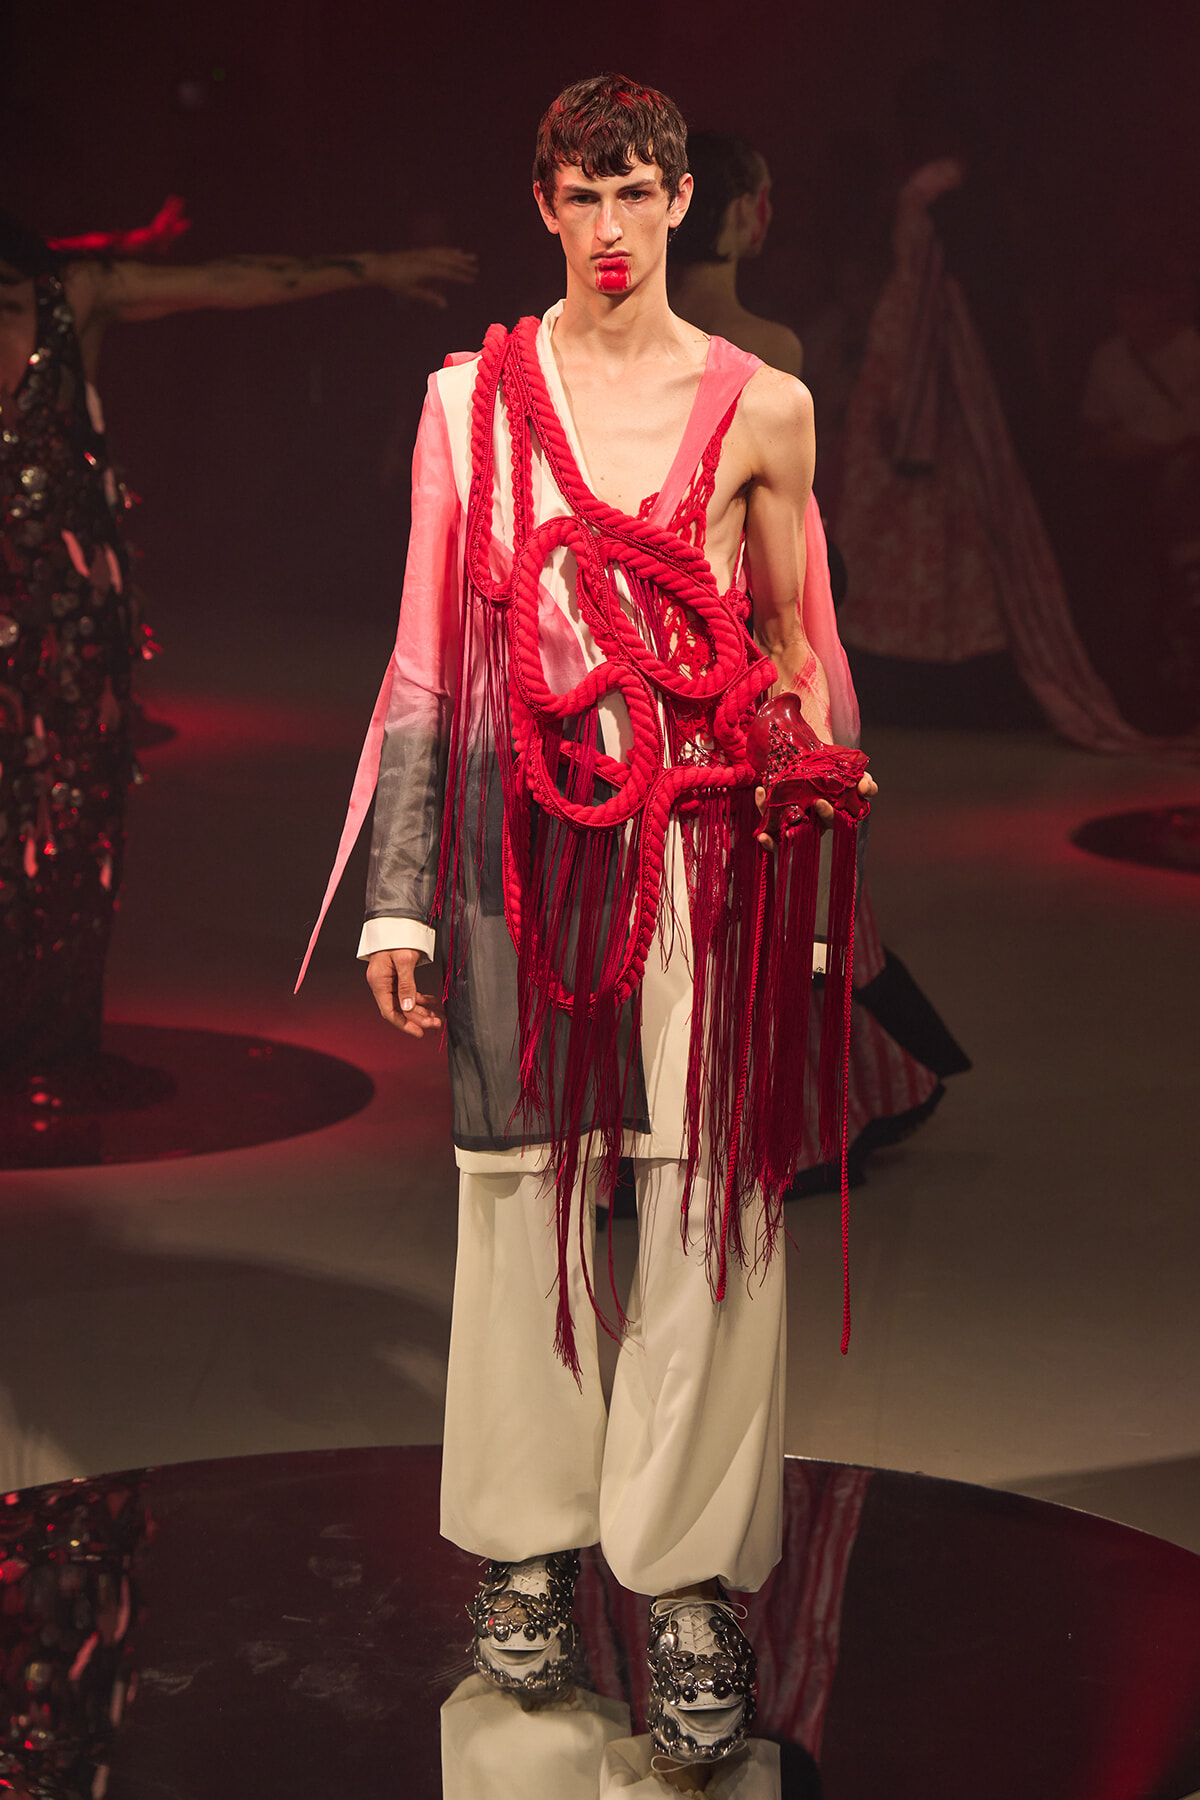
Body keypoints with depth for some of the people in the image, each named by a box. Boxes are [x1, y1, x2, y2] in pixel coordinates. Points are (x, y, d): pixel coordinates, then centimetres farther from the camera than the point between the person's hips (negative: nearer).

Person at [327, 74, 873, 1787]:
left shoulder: (762, 408, 5)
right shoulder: (470, 399, 7)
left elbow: (797, 645, 13)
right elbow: (429, 656, 7)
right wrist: (402, 892, 2)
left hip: (697, 831, -1)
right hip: (520, 827, 1)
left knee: (702, 1194, -3)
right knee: (523, 1179, 5)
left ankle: (692, 1579, 6)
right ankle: (529, 1543, 19)